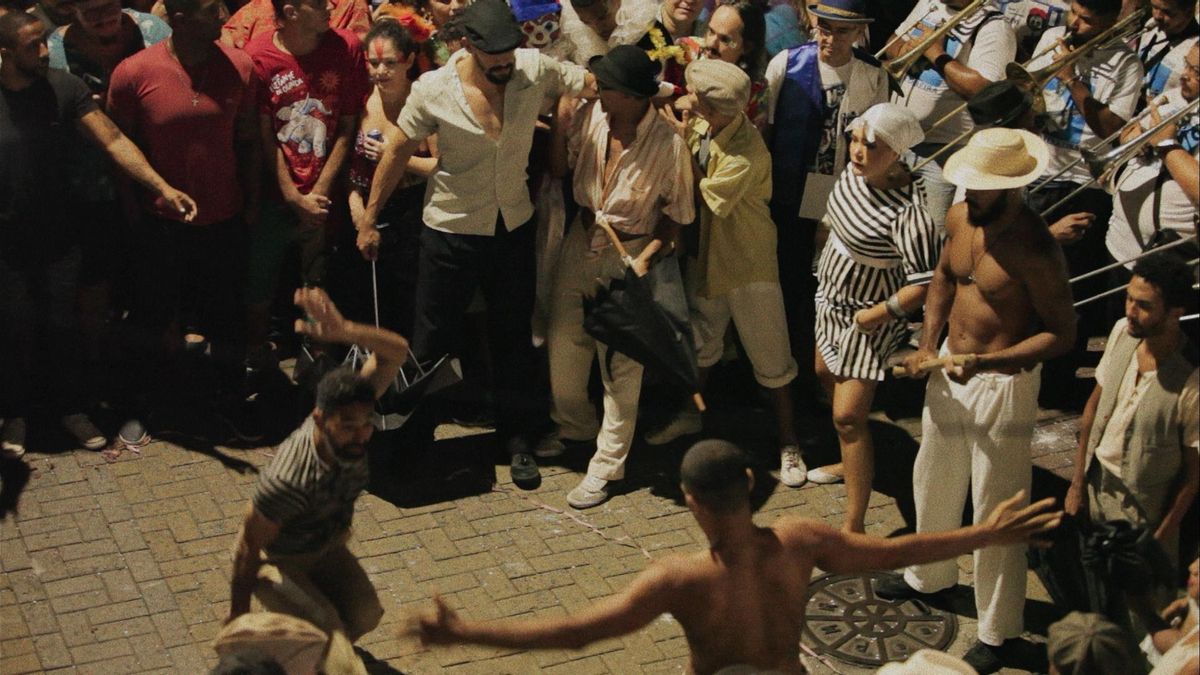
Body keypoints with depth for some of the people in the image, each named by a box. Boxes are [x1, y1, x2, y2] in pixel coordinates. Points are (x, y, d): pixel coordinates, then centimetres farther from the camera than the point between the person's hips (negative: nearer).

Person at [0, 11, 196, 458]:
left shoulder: (64, 87, -10)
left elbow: (112, 140, -16)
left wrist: (162, 187, -26)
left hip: (59, 232, 1)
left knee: (62, 324, 8)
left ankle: (69, 407, 29)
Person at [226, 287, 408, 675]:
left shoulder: (347, 412, -24)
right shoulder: (289, 483, -41)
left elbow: (396, 351, -26)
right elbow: (249, 548, -27)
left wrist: (344, 331, -46)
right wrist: (238, 614, -14)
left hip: (327, 547, 6)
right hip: (275, 560, -6)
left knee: (365, 614, -10)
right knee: (326, 629, -24)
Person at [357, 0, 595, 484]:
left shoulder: (534, 69, -13)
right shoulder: (433, 90, -17)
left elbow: (595, 84, -7)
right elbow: (397, 153, -6)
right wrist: (369, 218, 1)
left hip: (514, 229, 2)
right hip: (451, 232, -2)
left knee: (514, 336, 15)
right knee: (434, 340, 11)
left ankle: (517, 439, 31)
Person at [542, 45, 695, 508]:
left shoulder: (668, 144, -21)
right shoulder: (590, 115, -10)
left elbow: (674, 212, -10)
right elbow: (559, 167, -1)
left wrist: (646, 257, -21)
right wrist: (561, 120, -15)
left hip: (629, 254, -5)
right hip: (582, 242, 5)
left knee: (620, 364, 5)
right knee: (563, 342, 17)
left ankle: (606, 465, 19)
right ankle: (574, 425, 45)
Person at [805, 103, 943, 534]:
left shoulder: (908, 209, -33)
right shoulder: (855, 170, -10)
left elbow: (929, 281, -34)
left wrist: (881, 313, -25)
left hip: (866, 317, -9)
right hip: (833, 296, 9)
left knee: (848, 416, -9)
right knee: (826, 375, 28)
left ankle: (854, 527, -3)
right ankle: (851, 462, 52)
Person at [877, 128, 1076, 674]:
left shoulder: (1035, 250, -27)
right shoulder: (960, 217, -6)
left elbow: (1061, 333, -21)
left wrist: (987, 361, -30)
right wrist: (927, 344, 2)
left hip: (1002, 384, -8)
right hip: (949, 369, 8)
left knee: (996, 508, 4)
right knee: (933, 480, 25)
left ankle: (997, 630, 22)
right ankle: (929, 576, 51)